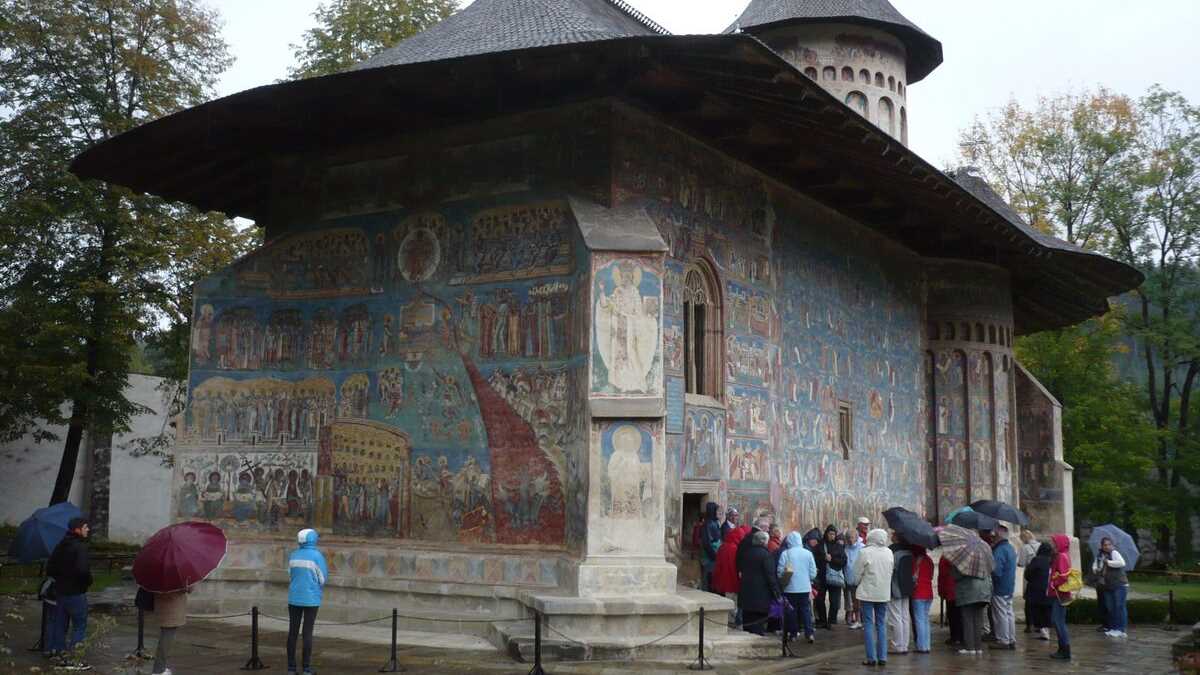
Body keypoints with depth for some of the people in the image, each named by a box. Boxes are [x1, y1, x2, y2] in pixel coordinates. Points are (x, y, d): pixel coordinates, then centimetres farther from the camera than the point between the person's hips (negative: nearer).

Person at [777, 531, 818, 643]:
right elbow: (813, 573, 0)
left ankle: (793, 633, 14)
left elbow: (780, 572, -8)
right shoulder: (808, 553, -4)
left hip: (790, 588, -1)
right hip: (805, 588, 1)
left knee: (792, 611, 10)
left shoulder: (785, 554, -10)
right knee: (806, 610, 8)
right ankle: (809, 633, -2)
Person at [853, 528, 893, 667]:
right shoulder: (889, 553, 0)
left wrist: (859, 583, 12)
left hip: (868, 593, -4)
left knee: (868, 624, 3)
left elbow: (857, 573, -8)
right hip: (884, 594, 4)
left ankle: (871, 658, 1)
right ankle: (882, 657, 10)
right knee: (881, 624, 11)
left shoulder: (865, 552, -14)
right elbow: (892, 570, 6)